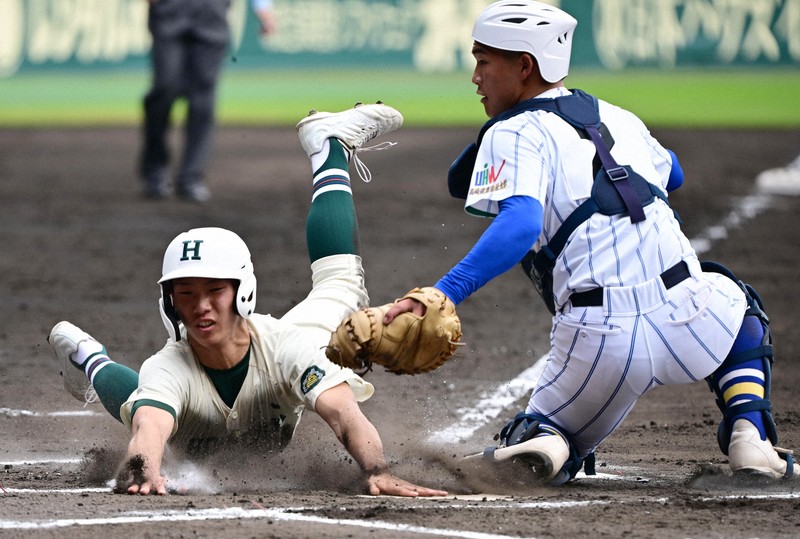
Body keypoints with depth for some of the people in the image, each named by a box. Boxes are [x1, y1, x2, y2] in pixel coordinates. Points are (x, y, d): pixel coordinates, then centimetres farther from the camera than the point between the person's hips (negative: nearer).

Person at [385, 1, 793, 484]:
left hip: (599, 343, -4)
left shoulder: (515, 135, 1)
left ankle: (545, 442, -16)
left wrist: (444, 293, -30)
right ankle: (748, 435, 15)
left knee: (541, 437, 22)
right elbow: (672, 175, 43)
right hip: (689, 326, 4)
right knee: (735, 301, 39)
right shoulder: (618, 118, 20)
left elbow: (520, 224, -20)